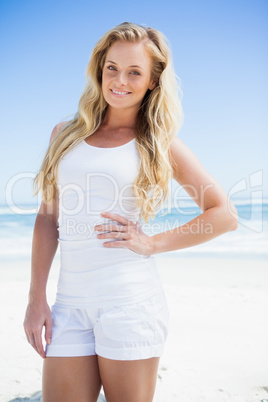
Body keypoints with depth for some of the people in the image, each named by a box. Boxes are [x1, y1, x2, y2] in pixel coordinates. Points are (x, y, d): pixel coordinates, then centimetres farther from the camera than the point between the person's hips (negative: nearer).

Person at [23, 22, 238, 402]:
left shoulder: (158, 144, 3)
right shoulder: (65, 135, 12)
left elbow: (225, 215, 1)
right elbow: (48, 218, 10)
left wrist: (151, 244, -6)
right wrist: (37, 298, 5)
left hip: (130, 299, -3)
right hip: (70, 302, 3)